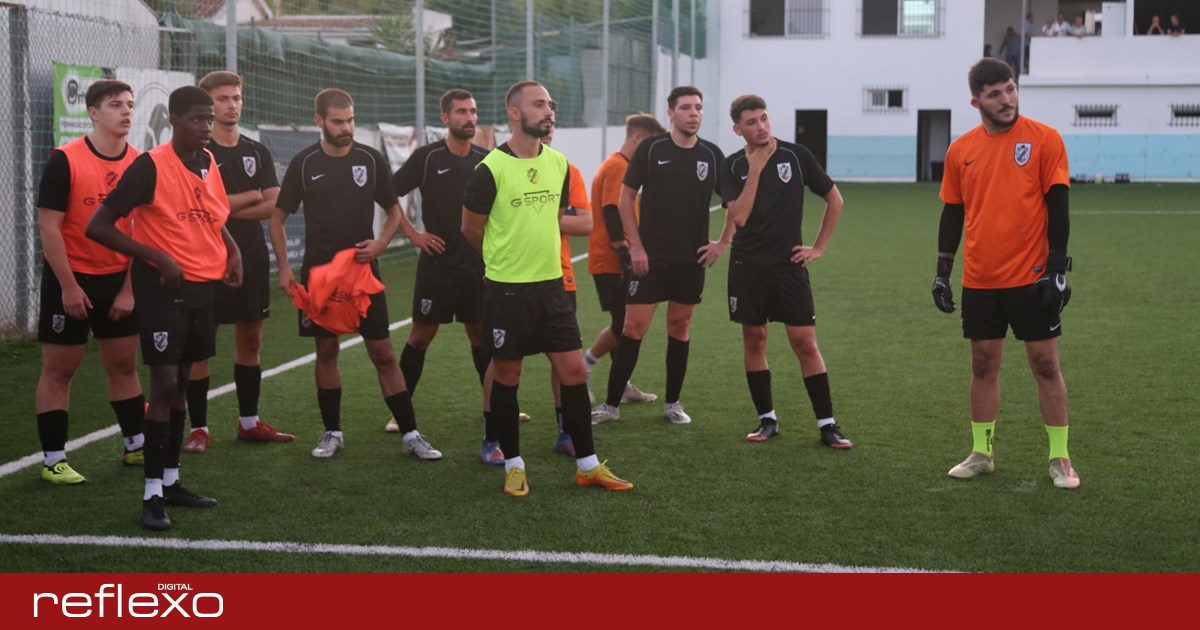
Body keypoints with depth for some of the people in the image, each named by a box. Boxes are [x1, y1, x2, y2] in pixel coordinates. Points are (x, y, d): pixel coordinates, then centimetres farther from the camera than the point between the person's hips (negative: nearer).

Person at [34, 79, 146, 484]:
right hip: (70, 280, -4)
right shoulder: (65, 161, -13)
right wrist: (68, 286, -14)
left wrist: (129, 288, -2)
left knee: (124, 365, 12)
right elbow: (49, 227, -12)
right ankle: (53, 460, 8)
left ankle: (136, 445, 24)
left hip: (119, 281, 5)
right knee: (59, 370, 2)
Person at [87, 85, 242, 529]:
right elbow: (98, 227, -16)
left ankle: (170, 481, 22)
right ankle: (152, 494, -4)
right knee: (164, 385, -10)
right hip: (163, 287, -7)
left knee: (181, 384, 13)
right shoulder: (150, 166, -15)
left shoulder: (209, 163, 7)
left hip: (202, 288, 7)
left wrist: (232, 252, 6)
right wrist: (158, 258, -21)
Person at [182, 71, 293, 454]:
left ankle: (249, 422, 21)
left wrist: (227, 207, -11)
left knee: (250, 340, 11)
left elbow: (273, 206, 1)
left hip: (251, 259, 5)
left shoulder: (257, 152, 12)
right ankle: (198, 428, 5)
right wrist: (252, 196, -5)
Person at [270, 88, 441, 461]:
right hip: (318, 272, 0)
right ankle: (332, 433, 19)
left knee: (383, 353, -1)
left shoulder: (371, 160, 0)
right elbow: (278, 218, 5)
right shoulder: (304, 163, -2)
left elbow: (394, 212, 9)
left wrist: (380, 243, -10)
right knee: (326, 351, 7)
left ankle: (410, 434, 3)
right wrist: (284, 268, -5)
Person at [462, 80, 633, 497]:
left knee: (574, 371, 5)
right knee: (507, 375, 6)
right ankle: (513, 465, 19)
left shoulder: (558, 163, 5)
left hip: (551, 285, 5)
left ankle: (587, 465, 14)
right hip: (507, 288, -5)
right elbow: (471, 229, -1)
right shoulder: (491, 169, -12)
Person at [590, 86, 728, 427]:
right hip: (651, 257, -2)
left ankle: (672, 403, 21)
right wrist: (636, 246, -6)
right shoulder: (651, 149, -5)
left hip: (692, 258, 3)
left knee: (680, 328, 9)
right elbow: (626, 196, 0)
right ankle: (611, 404, 4)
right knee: (633, 326, -4)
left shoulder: (711, 154, 2)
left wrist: (724, 242, 4)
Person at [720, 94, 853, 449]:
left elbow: (834, 200, 7)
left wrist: (819, 247, 3)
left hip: (788, 263, -1)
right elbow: (739, 217, -15)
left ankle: (827, 424, 0)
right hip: (747, 265, 1)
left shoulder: (795, 155, -2)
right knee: (754, 340, 6)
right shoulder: (733, 167, 0)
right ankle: (767, 420, 18)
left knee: (805, 343, -5)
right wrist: (755, 169, -17)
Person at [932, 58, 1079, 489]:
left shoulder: (1044, 139, -5)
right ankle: (981, 454, 21)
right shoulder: (960, 150, 5)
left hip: (1031, 278, -3)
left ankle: (1059, 458, 10)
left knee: (1045, 364, 1)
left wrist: (1057, 267, -11)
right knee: (983, 365, 10)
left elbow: (1058, 207, -6)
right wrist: (942, 272, 9)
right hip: (979, 282, 3)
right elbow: (952, 214, 12)